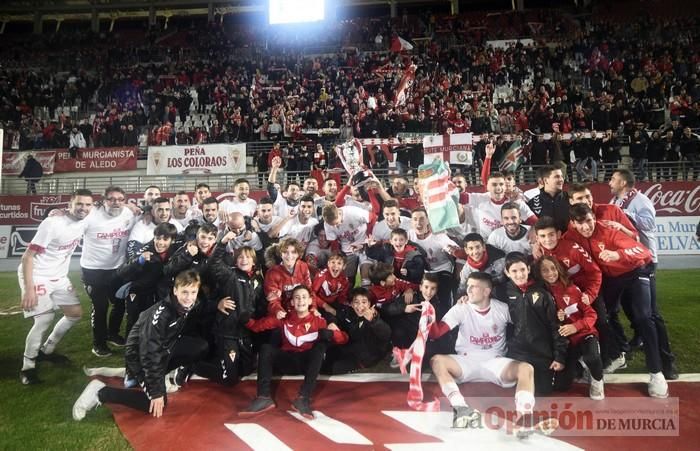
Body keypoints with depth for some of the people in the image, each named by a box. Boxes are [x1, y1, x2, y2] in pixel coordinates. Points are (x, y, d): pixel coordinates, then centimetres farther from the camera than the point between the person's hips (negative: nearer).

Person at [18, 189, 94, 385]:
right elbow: (28, 256, -22)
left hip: (59, 277, 8)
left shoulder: (84, 222, -5)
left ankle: (46, 350, 28)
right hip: (37, 276, -7)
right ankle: (27, 366, 0)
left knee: (76, 313, 9)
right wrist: (29, 289, -29)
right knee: (46, 319, -18)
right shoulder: (52, 223, -25)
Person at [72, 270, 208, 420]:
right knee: (157, 404, -17)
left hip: (164, 349, 8)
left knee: (201, 347, -9)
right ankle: (99, 392, -4)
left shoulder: (187, 306, -12)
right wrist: (156, 392, -28)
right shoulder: (161, 313, -33)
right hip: (140, 354, -7)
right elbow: (149, 353, -31)